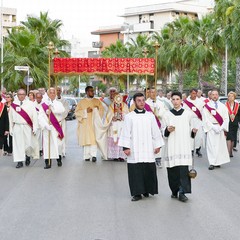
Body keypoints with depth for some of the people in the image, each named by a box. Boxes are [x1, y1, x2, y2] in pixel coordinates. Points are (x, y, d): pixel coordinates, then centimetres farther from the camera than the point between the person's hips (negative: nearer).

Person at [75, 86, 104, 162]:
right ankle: (87, 156, 1)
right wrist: (85, 111, -9)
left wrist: (98, 109, -13)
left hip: (94, 123, 0)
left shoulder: (97, 101, 13)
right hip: (85, 124, 0)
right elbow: (77, 112, 3)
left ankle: (93, 155, -17)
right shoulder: (81, 102, 10)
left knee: (94, 138, -12)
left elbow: (102, 110, 8)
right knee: (86, 139, -4)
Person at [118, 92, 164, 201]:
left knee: (149, 171, 1)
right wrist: (126, 147, -6)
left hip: (148, 150, 2)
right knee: (135, 171, -1)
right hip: (134, 151, -2)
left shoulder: (150, 116, 7)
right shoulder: (129, 117, 2)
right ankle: (137, 193, 7)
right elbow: (126, 133, 0)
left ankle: (147, 190, 18)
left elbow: (156, 132, 9)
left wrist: (157, 145, 6)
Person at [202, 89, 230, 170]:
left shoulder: (223, 106, 10)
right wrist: (213, 127, -10)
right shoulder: (207, 106, 2)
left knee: (220, 145, 3)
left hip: (221, 128, 3)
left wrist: (222, 128, -6)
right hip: (211, 128, -3)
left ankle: (218, 162, 10)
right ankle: (212, 163, -6)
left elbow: (226, 118, 6)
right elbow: (205, 119, -2)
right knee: (211, 145, -7)